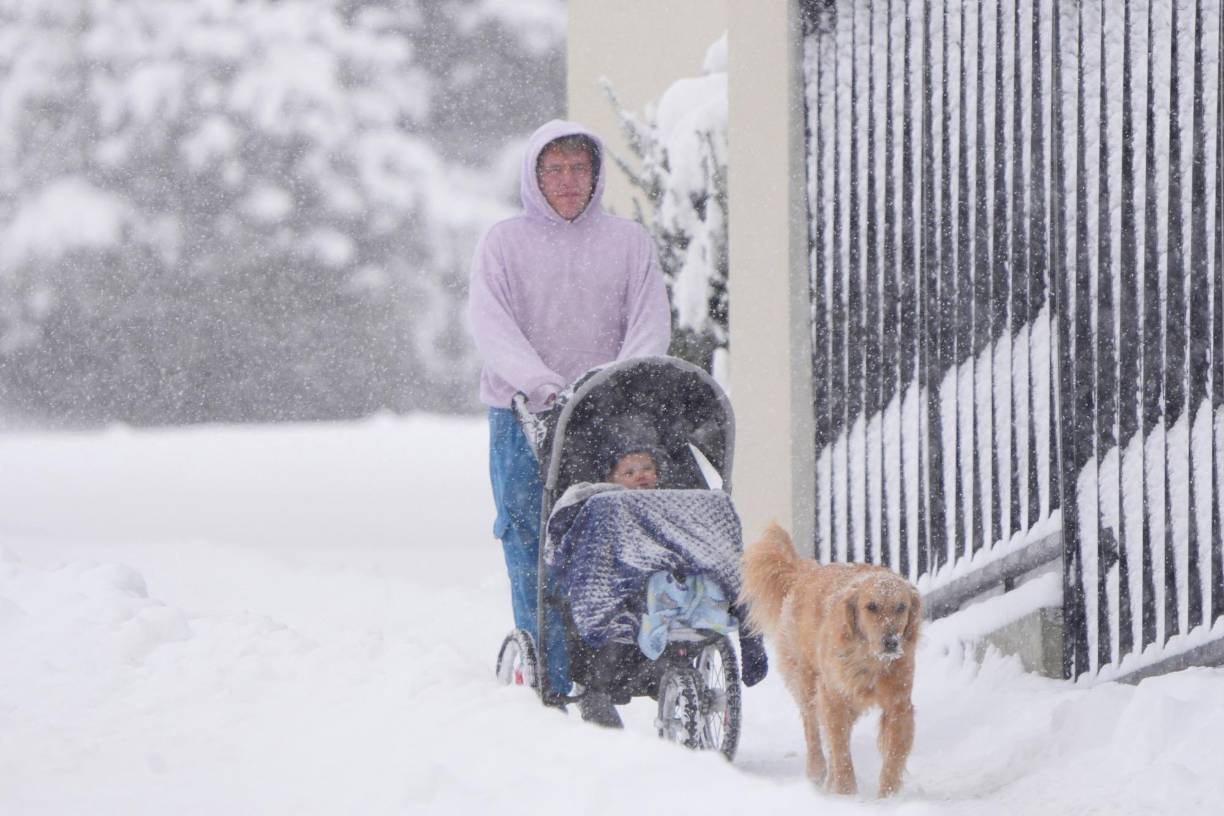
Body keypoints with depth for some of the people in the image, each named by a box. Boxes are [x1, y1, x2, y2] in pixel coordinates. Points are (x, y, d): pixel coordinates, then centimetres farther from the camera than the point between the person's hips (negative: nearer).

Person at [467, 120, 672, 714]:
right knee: (532, 551, -5)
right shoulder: (504, 243, 8)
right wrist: (534, 378, -22)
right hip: (524, 418, -1)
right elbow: (490, 321, -5)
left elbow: (650, 320, 4)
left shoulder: (628, 241, 14)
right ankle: (548, 685, -3)